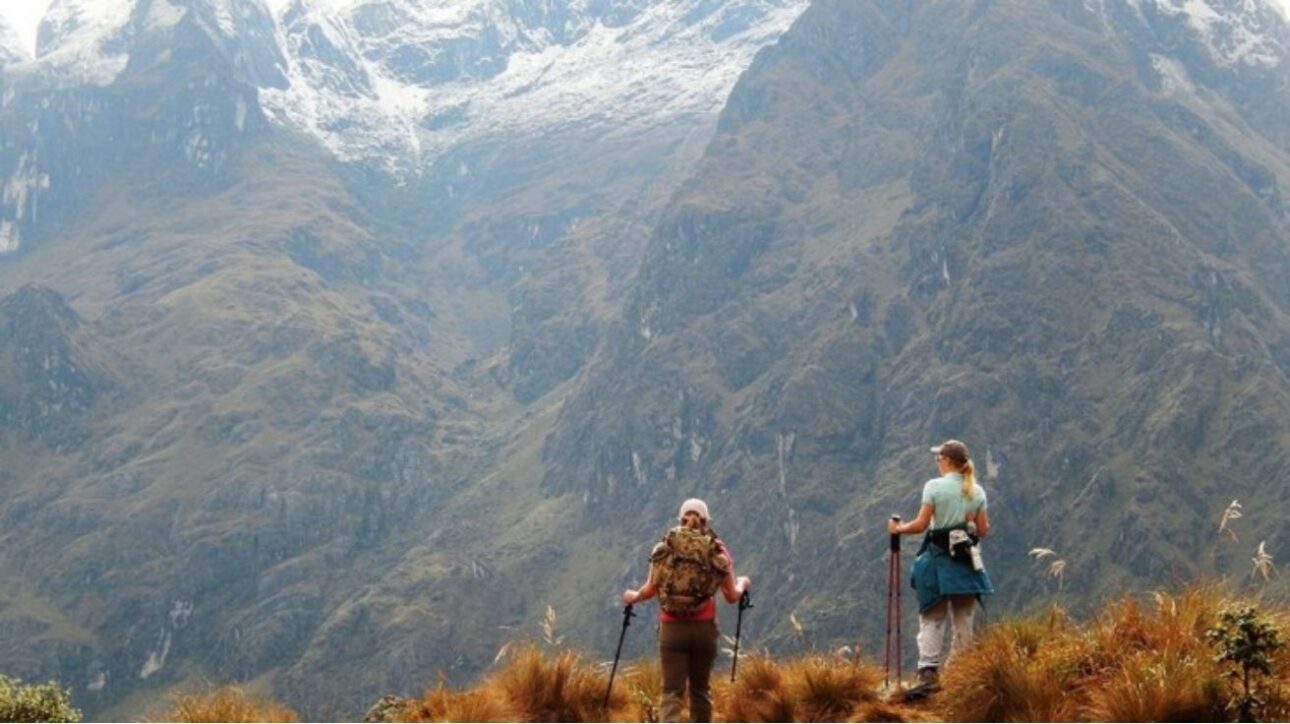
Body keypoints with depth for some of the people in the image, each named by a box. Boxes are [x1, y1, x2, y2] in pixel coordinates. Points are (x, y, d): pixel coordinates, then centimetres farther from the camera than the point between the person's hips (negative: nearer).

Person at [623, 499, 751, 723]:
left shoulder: (665, 548, 1)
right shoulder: (717, 551, 2)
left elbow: (651, 589, -5)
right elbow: (732, 596, 3)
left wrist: (633, 596, 16)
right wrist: (742, 583, 24)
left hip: (672, 628, -1)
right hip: (704, 628, 1)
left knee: (672, 690, -2)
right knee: (700, 689, 16)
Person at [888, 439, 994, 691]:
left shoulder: (934, 486, -8)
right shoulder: (977, 491, 5)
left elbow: (921, 524, -11)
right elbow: (983, 530, 4)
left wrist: (898, 528, 6)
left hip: (938, 557, -4)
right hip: (966, 559, 4)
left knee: (931, 619, 0)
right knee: (964, 620, 9)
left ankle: (928, 673, -11)